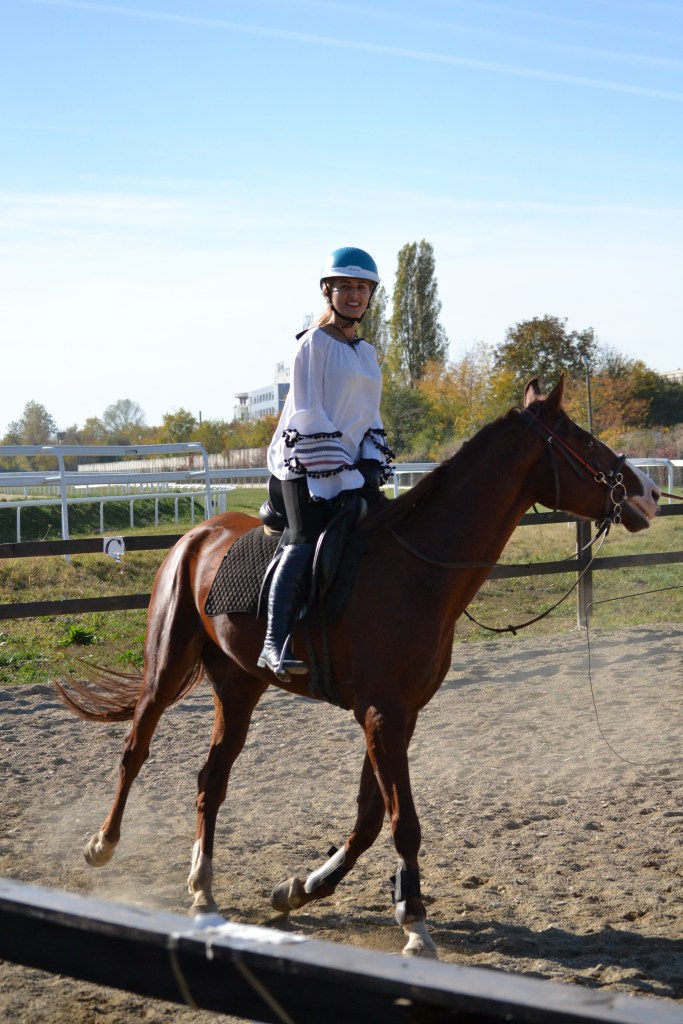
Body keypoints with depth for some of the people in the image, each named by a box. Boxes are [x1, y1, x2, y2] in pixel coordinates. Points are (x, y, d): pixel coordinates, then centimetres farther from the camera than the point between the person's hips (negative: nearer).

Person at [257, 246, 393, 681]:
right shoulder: (314, 344, -3)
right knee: (307, 541, -19)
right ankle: (275, 644, -23)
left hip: (354, 465, 8)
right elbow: (308, 416, -10)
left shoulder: (367, 353, 19)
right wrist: (335, 471, -15)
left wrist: (373, 466, 3)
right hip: (307, 463, -8)